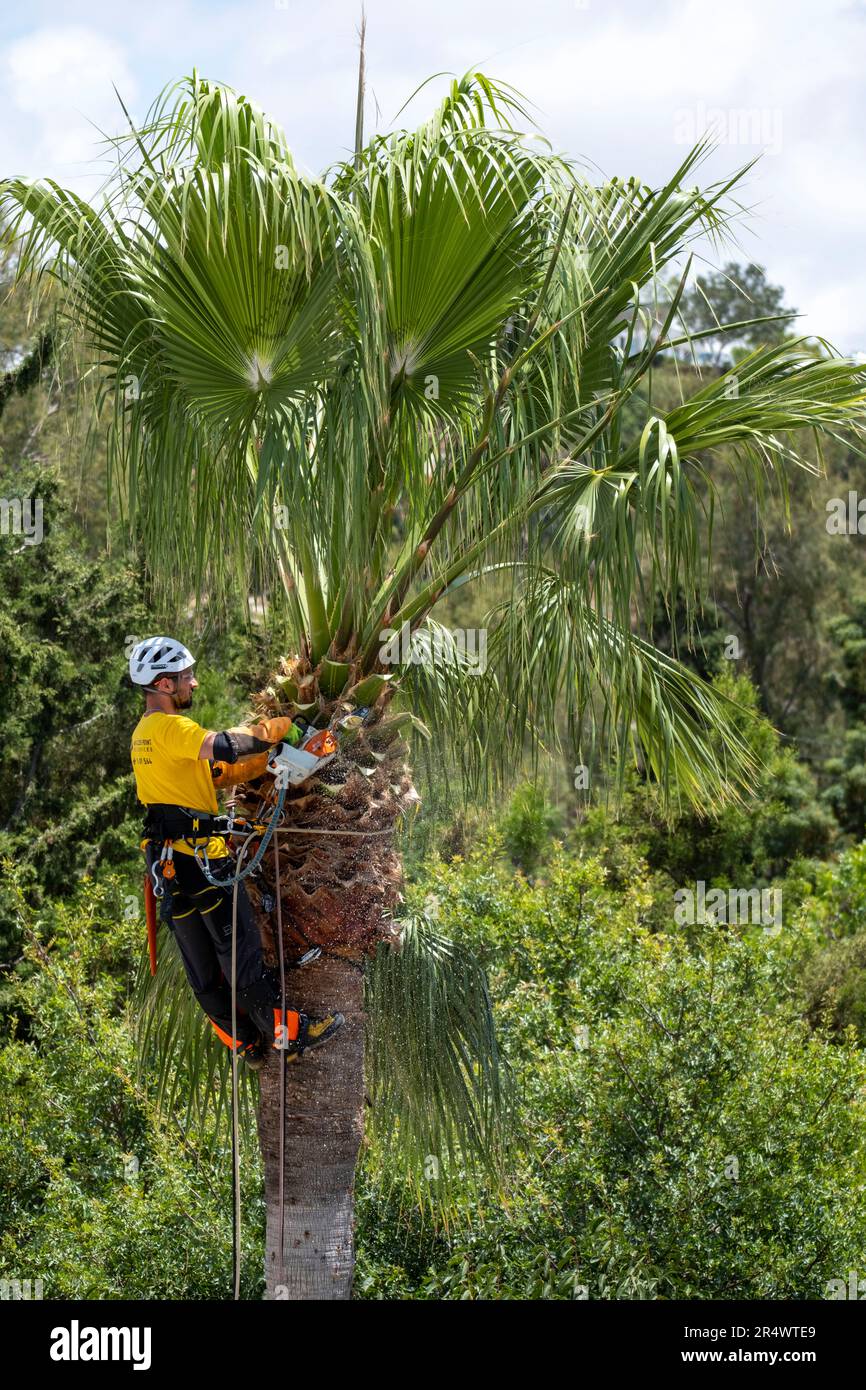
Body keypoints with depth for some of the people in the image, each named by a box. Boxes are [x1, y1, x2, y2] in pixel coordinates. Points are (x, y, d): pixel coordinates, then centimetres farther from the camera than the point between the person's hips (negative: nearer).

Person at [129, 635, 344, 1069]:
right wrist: (278, 727, -20)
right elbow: (222, 746, -33)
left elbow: (217, 774, 15)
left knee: (200, 959, 10)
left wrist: (267, 760, 6)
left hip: (167, 858, 10)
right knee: (239, 945, -3)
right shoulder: (169, 727, -15)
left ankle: (245, 1043, 19)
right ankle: (286, 1031, 3)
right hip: (200, 854, -10)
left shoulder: (143, 732, 17)